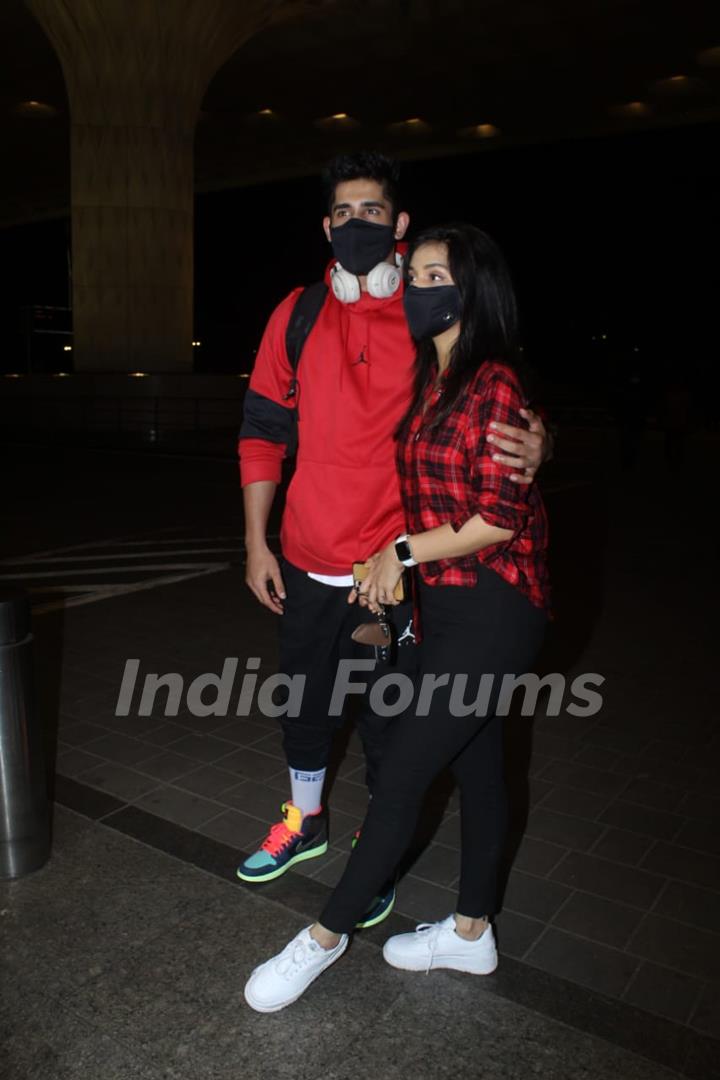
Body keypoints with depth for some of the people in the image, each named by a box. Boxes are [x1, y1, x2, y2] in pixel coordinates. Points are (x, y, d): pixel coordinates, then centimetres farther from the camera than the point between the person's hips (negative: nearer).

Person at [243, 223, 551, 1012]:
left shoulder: (494, 386, -15)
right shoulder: (427, 381, 10)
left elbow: (501, 519, -18)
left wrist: (403, 552, -10)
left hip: (491, 613, -8)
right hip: (446, 604, 8)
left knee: (399, 776, 0)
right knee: (477, 765, 18)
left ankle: (326, 935, 18)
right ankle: (470, 934, 34)